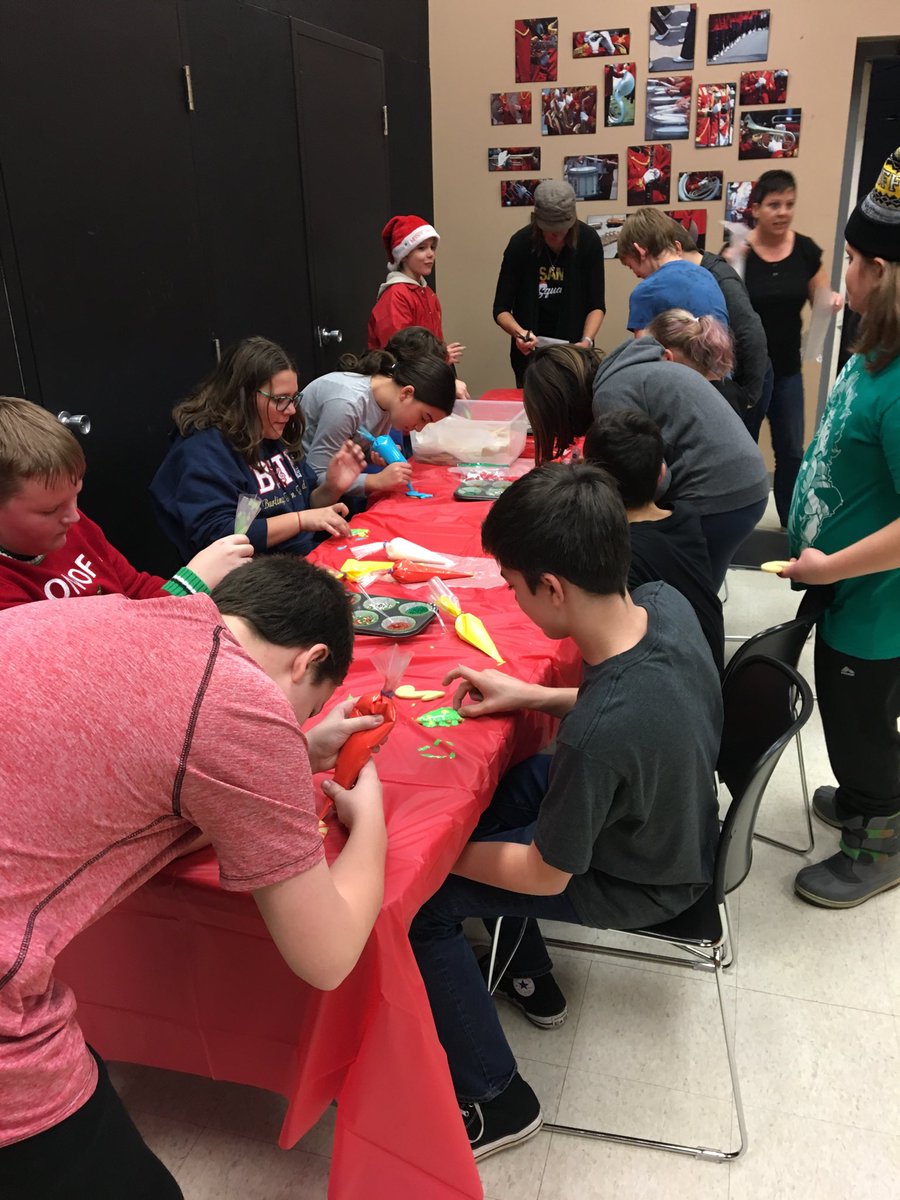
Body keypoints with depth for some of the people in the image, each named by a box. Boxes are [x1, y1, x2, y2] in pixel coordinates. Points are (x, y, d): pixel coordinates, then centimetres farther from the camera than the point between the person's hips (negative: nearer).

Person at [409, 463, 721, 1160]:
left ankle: (495, 1101, 17)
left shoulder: (596, 734, -42)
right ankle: (528, 977, 39)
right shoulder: (666, 603, -20)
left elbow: (544, 877, -24)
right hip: (677, 819, 8)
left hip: (633, 885, -8)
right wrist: (530, 696, -4)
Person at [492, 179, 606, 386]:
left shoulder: (588, 241, -9)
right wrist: (519, 332, -29)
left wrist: (587, 341, -23)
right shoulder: (520, 244, -11)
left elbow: (597, 305, -6)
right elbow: (501, 309, -9)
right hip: (530, 353, 0)